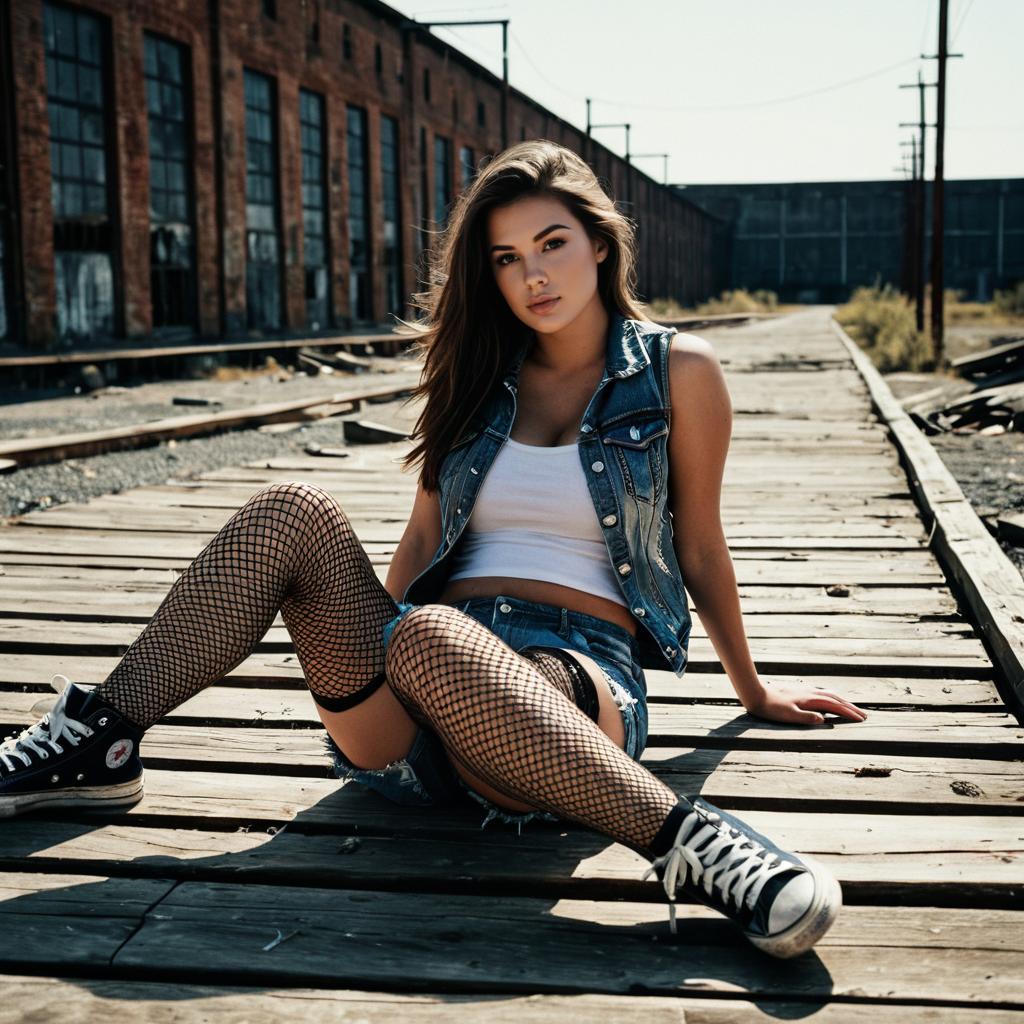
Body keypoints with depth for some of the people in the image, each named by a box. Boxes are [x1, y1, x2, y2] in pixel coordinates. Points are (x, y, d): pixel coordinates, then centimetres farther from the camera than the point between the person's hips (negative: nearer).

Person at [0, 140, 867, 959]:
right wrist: (354, 642, 25)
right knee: (293, 509, -20)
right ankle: (102, 741, -16)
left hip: (580, 677, -4)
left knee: (430, 636, -40)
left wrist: (756, 693, 20)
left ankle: (689, 842, -41)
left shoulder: (678, 372, 6)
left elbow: (700, 547, 13)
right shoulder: (476, 376, 18)